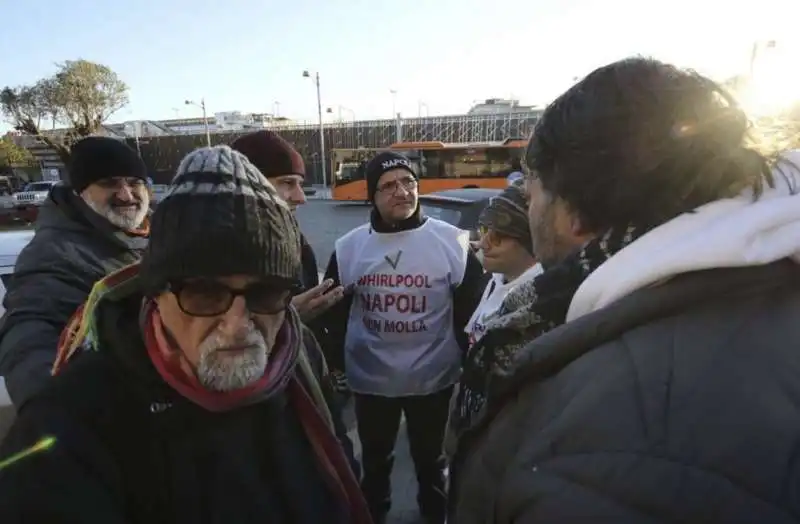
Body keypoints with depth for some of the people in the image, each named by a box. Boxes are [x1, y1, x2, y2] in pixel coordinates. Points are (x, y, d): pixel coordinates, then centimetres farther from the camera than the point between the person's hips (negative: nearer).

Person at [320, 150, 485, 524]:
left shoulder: (452, 242, -13)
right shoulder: (349, 248, -7)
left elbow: (471, 310, -5)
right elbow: (334, 313, 3)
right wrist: (336, 363, 3)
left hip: (433, 378, -1)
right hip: (369, 379, 2)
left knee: (430, 457, 25)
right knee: (375, 458, 26)